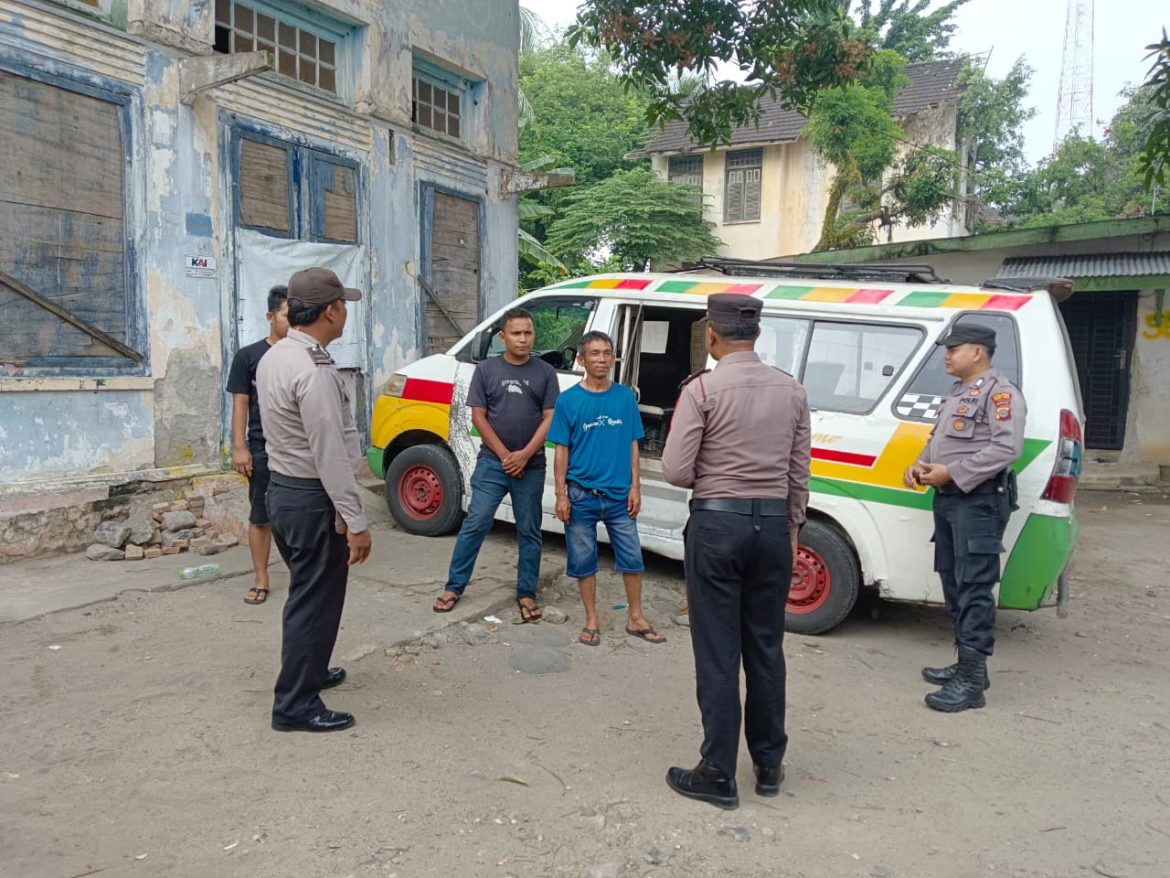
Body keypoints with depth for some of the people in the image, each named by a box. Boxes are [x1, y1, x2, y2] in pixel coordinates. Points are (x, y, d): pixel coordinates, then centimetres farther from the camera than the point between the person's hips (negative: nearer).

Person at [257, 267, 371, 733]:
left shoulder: (274, 357, 7)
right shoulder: (314, 371, -23)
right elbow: (331, 456, -25)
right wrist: (355, 521, -20)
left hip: (282, 489, 10)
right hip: (312, 498, -10)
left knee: (305, 591, 23)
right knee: (315, 599, 2)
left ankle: (307, 670, 40)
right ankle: (295, 705, 13)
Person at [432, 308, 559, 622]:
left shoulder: (545, 372, 2)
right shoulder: (486, 369, 1)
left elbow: (550, 419, -2)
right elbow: (478, 417, -1)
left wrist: (524, 455, -12)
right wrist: (504, 455, -9)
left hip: (531, 466, 1)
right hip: (492, 463, 0)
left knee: (529, 531, 8)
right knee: (475, 525, 1)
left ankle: (526, 593, 18)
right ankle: (454, 587, 12)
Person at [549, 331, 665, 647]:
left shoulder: (626, 397, 2)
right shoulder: (568, 400, -4)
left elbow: (633, 445, 6)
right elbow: (561, 450, -2)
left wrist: (635, 487, 1)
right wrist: (561, 495, -6)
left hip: (619, 495, 2)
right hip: (581, 495, -2)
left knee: (632, 557, 8)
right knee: (583, 559, 8)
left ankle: (636, 618, 24)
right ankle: (592, 620, 24)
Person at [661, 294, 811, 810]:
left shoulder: (701, 389, -10)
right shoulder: (791, 391, 5)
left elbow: (675, 471, -13)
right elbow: (799, 473, 7)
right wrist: (791, 527, 18)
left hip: (717, 523, -5)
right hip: (772, 523, 5)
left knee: (717, 654, 3)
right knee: (766, 649, 15)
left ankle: (719, 776, 12)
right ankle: (769, 766, 27)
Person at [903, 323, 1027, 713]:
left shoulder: (1000, 392, -10)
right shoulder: (957, 393, 20)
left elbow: (1007, 448, -21)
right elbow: (938, 439, 27)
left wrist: (952, 473, -21)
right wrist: (921, 464, 6)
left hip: (978, 502, -10)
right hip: (948, 499, 10)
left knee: (974, 589, -9)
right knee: (954, 585, 15)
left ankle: (972, 681, -6)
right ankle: (966, 664, 26)